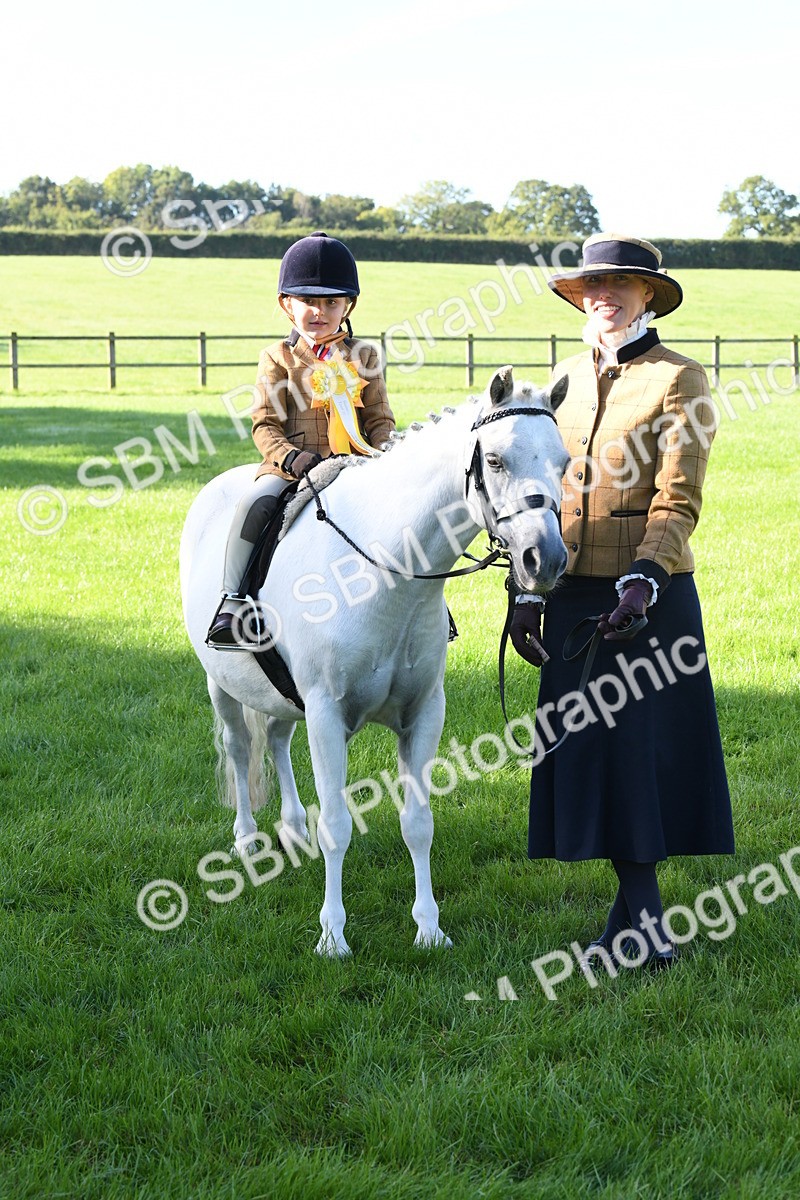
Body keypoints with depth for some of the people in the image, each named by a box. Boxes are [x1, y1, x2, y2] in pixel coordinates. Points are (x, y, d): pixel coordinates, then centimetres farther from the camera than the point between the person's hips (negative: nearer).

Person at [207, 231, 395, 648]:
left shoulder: (363, 356, 14)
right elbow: (265, 425, 2)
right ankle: (232, 605, -25)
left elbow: (381, 420, 13)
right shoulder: (279, 358, 8)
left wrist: (379, 456, -8)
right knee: (255, 502, -30)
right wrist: (289, 457, -17)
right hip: (292, 466, -2)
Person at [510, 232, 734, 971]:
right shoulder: (564, 382, 13)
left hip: (649, 592, -5)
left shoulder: (678, 381, -3)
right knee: (588, 749, 6)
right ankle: (644, 923, 16)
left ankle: (633, 917, 7)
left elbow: (678, 500, -11)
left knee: (646, 744, -3)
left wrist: (643, 580, -24)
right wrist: (526, 590, 7)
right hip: (574, 595, 6)